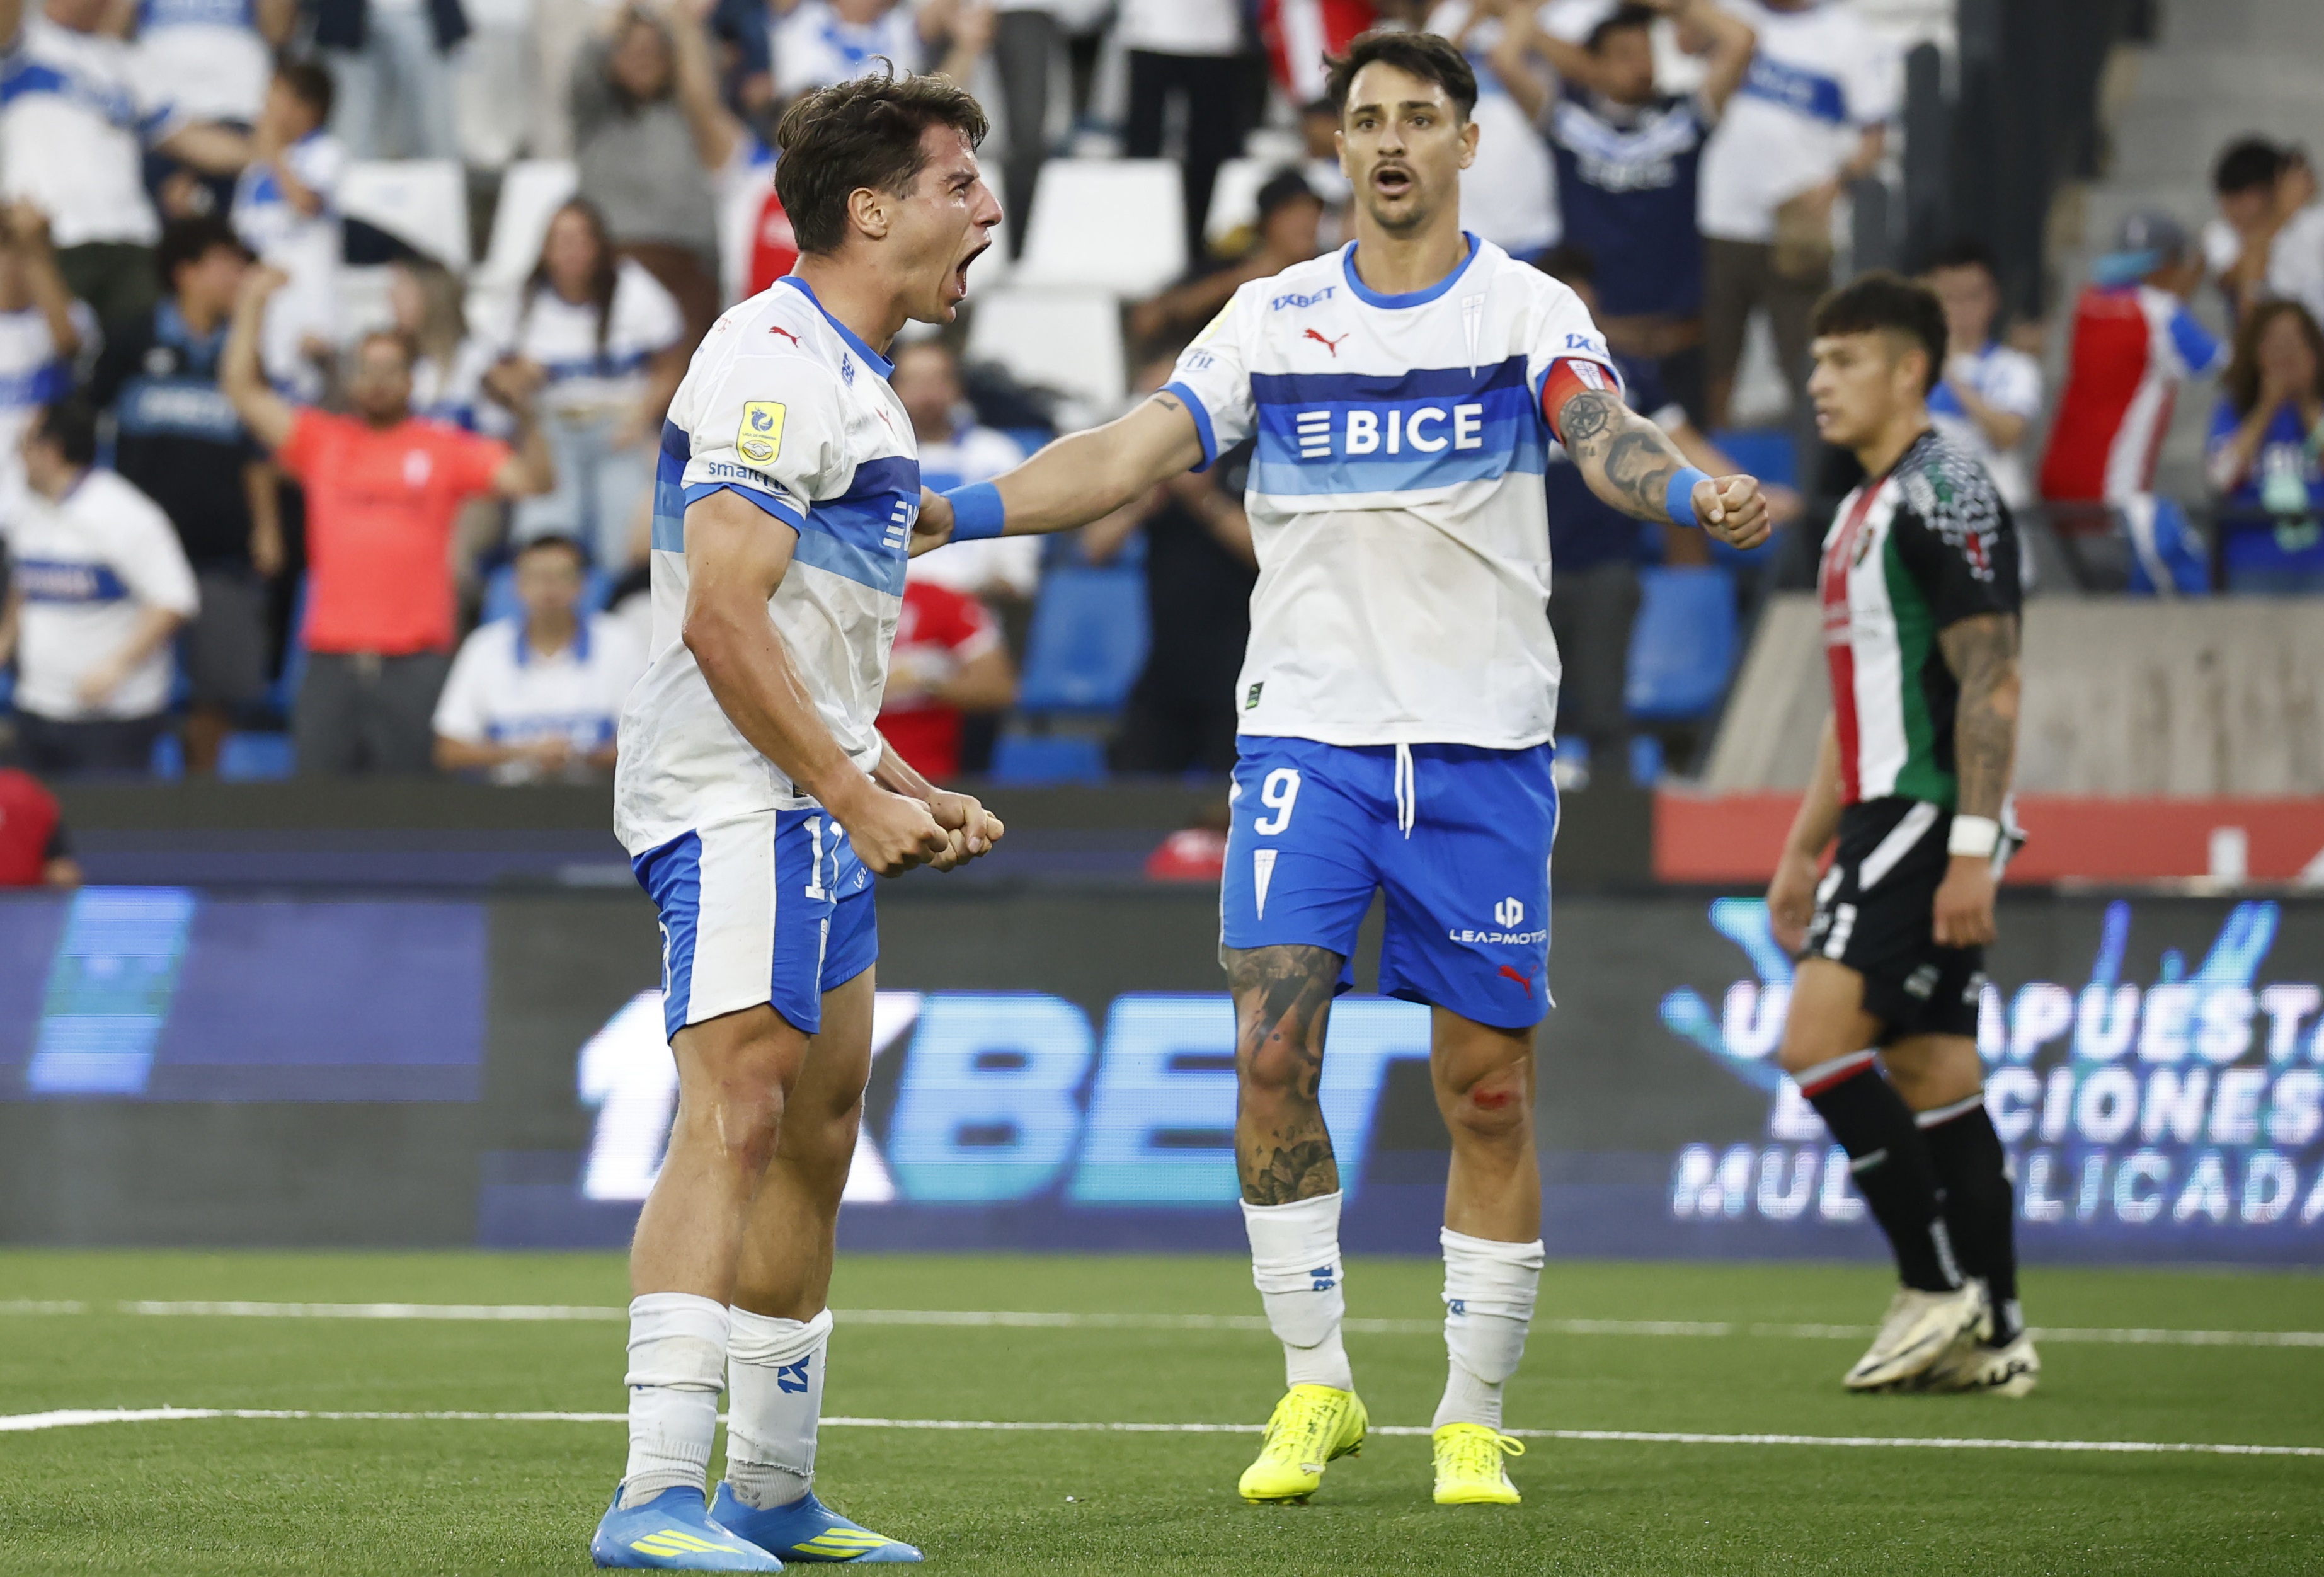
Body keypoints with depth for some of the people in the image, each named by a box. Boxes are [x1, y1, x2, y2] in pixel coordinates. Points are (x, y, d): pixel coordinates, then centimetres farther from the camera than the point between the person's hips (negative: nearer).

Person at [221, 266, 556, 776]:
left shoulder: (445, 448, 8)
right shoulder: (320, 441, 12)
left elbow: (534, 480, 4)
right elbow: (242, 389, 9)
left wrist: (525, 418, -11)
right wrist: (253, 307, 6)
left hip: (415, 664, -2)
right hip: (332, 662, 2)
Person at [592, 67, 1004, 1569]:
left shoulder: (853, 381, 20)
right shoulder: (775, 364, -14)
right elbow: (721, 615, -21)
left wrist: (910, 794, 20)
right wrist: (856, 794, -18)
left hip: (814, 810, 11)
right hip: (735, 806, -11)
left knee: (817, 1143, 13)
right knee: (737, 1116, -18)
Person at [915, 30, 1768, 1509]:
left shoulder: (1530, 313, 1)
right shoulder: (1272, 317, 8)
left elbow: (1606, 437, -17)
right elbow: (1136, 452, 1)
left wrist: (1695, 491, -40)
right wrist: (947, 510, -11)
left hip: (1486, 747, -1)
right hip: (1309, 734, 1)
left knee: (1489, 1086, 0)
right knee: (1272, 1046, -12)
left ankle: (1473, 1420, 11)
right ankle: (1316, 1388, 1)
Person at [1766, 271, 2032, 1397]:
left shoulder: (1947, 495, -11)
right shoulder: (1862, 512, 19)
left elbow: (1990, 684, -18)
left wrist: (1972, 850, -23)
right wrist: (1804, 849, 25)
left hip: (1934, 817, -10)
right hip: (1887, 819, 10)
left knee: (1818, 1039, -17)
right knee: (1931, 1073, 7)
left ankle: (1938, 1285, -12)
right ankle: (1991, 1335, 7)